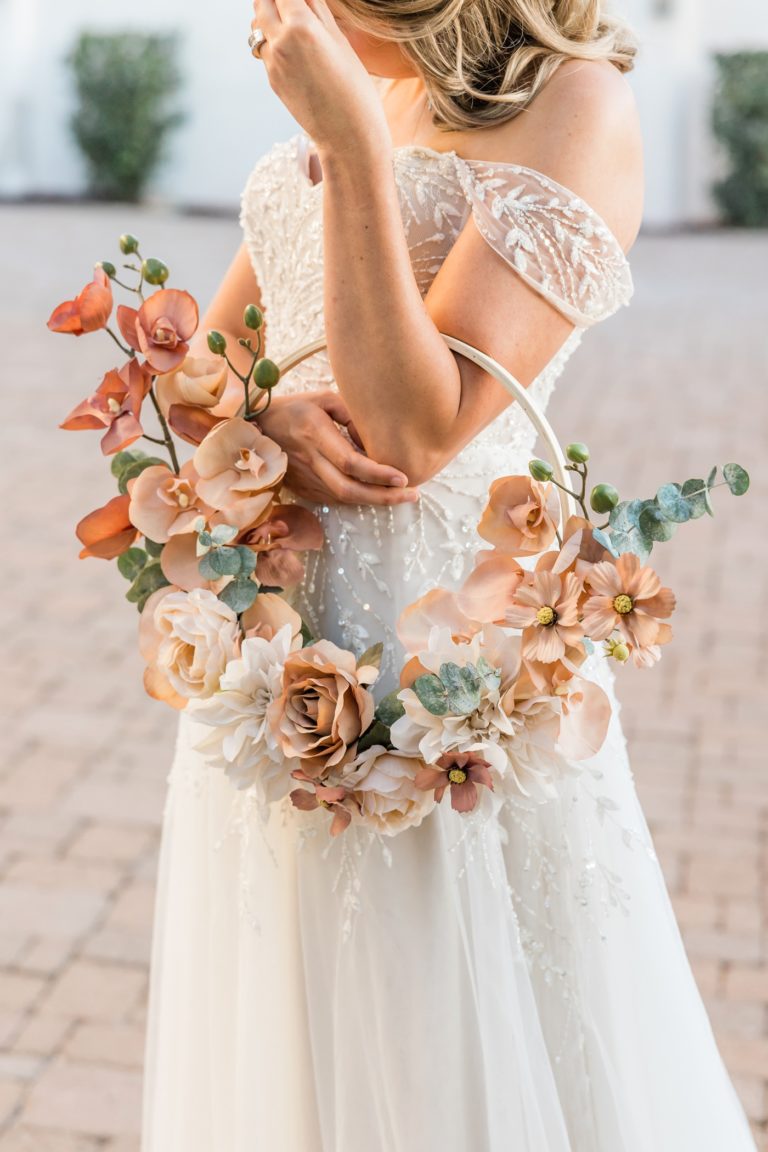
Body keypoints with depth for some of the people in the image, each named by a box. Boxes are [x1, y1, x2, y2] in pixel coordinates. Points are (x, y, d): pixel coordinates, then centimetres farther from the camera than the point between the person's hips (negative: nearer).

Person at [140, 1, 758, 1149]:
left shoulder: (573, 103, -11)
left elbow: (414, 432, -19)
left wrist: (354, 144, -21)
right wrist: (270, 412, -10)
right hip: (274, 611, 7)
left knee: (447, 1045, 7)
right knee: (293, 1039, 19)